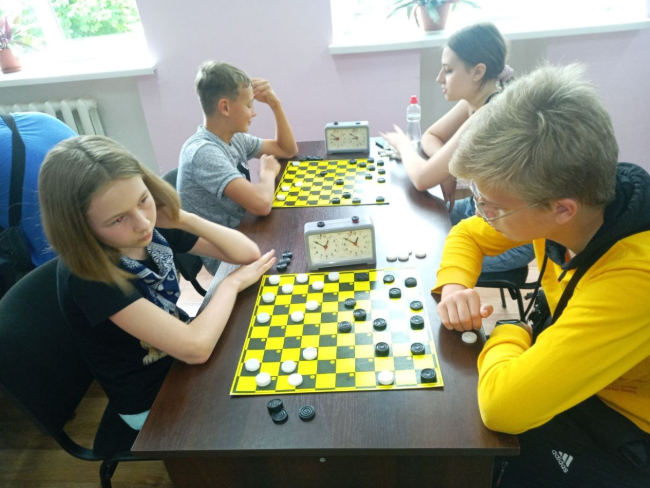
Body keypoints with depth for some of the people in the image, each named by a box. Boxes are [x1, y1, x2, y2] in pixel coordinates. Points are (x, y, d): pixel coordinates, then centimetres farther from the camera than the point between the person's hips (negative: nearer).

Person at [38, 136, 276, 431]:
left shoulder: (155, 229, -13)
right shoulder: (86, 275, -31)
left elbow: (249, 253, -9)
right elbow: (195, 348, -34)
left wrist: (183, 219, -23)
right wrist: (232, 282, -20)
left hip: (181, 353, 6)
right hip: (153, 400, -5)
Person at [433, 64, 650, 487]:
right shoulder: (552, 199, -17)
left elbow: (501, 405, -43)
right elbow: (467, 234, 1)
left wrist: (509, 328, -23)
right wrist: (455, 286, -18)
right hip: (571, 374, 6)